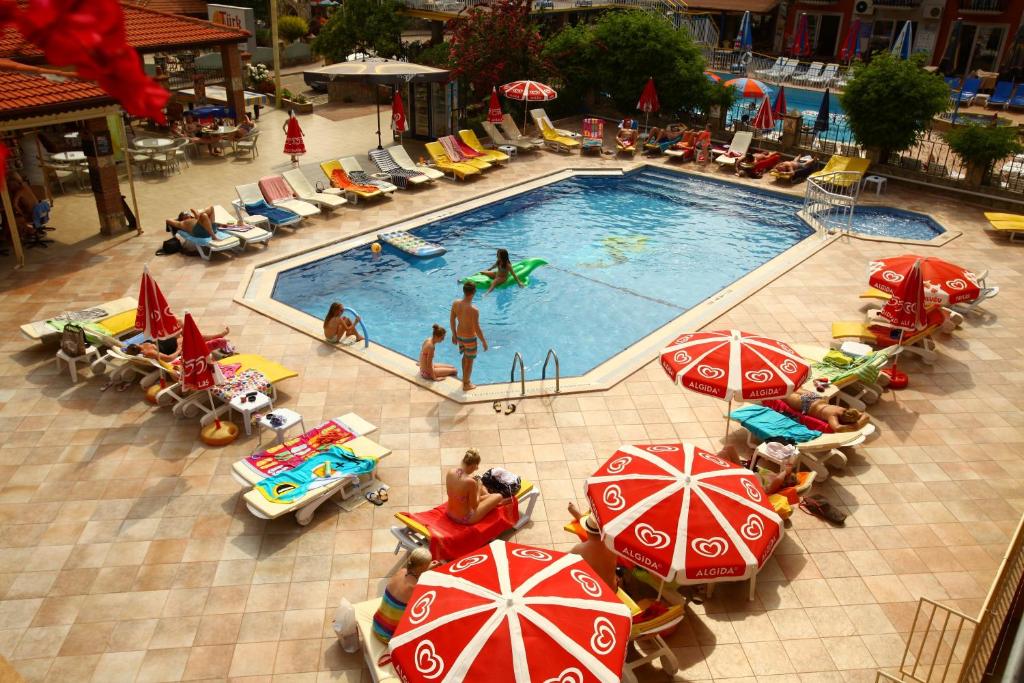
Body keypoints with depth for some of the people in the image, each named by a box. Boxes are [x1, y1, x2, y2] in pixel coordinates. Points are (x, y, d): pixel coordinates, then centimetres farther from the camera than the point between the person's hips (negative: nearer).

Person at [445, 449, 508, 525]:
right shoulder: (470, 482, -32)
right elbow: (474, 506, -19)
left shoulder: (450, 472, -13)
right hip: (465, 519, -7)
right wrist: (478, 488, -6)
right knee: (498, 496, 9)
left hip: (450, 513, 7)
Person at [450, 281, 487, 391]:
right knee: (469, 361, 15)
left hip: (459, 335, 6)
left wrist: (454, 334, 16)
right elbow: (477, 329, -24)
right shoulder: (473, 310, -31)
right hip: (470, 338, -6)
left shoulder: (455, 303, -12)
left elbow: (452, 320, 1)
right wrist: (484, 342, -9)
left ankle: (465, 378, 45)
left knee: (465, 356, 28)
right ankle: (466, 384, 31)